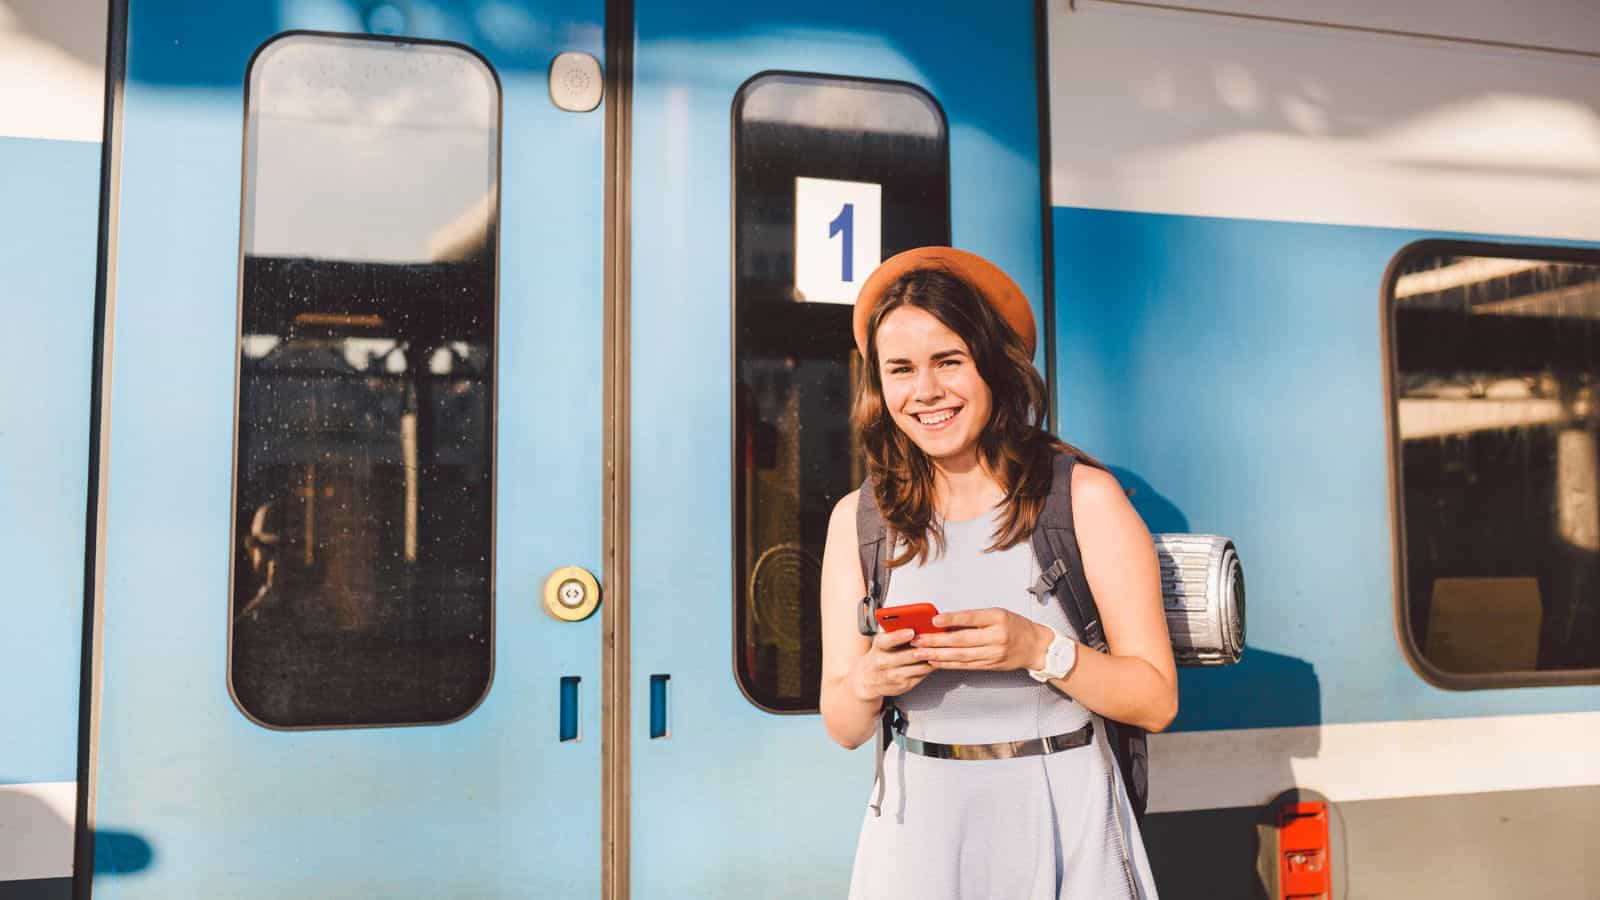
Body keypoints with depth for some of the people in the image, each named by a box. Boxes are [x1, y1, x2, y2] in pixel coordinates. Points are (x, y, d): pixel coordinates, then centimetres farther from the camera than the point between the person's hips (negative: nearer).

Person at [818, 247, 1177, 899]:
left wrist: (1038, 649, -23)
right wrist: (868, 683, -20)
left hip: (1062, 825, -1)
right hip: (919, 827, 2)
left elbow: (1156, 701, -8)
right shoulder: (857, 519, -2)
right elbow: (842, 727, 1)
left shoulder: (1085, 497, -9)